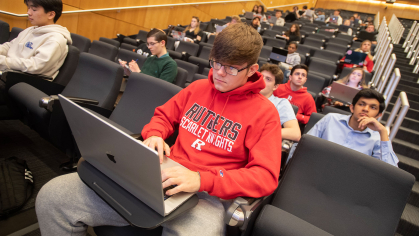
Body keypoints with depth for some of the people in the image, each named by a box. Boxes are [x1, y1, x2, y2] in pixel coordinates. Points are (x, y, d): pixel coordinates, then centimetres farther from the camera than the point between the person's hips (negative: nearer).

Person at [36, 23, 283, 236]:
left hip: (208, 195, -4)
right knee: (52, 197, -7)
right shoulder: (198, 88, 13)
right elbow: (164, 115, 25)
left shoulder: (264, 112, -2)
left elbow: (265, 177, -10)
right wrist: (154, 135, 0)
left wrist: (202, 180, -24)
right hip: (163, 176, 5)